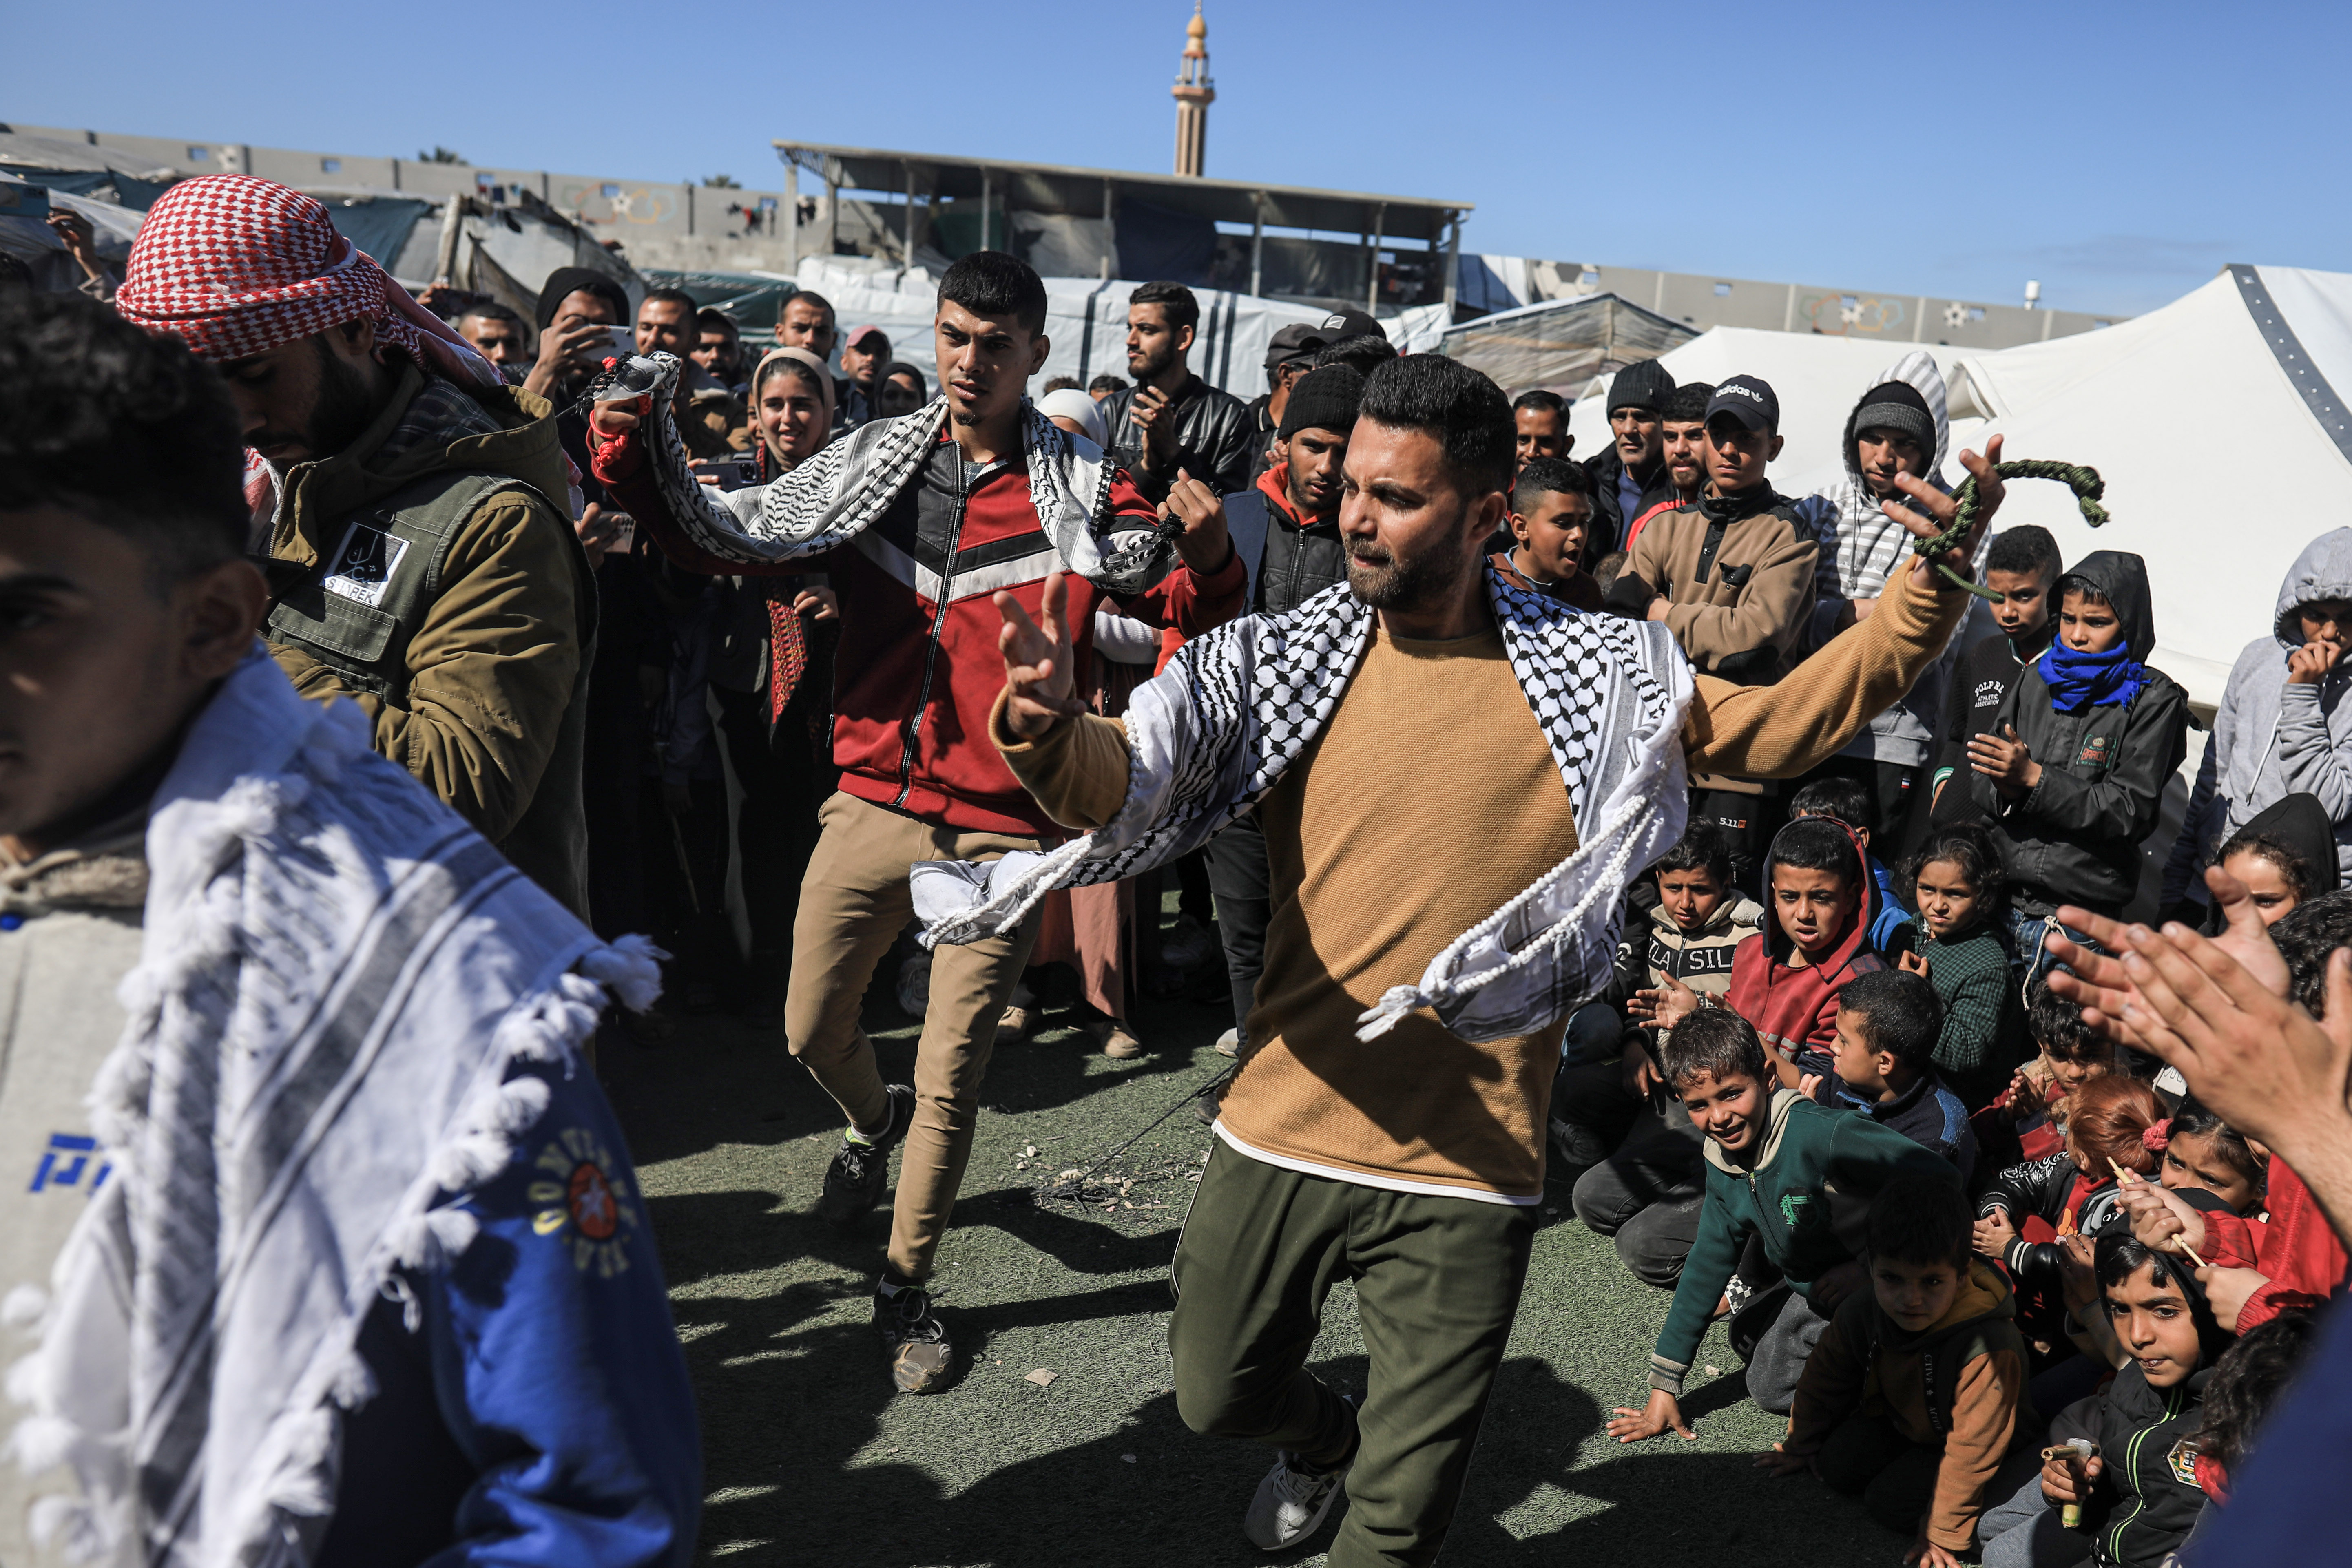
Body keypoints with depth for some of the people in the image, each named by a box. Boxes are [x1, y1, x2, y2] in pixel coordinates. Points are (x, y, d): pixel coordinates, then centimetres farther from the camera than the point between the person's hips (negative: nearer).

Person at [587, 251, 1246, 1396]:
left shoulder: (1086, 496, -5)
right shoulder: (870, 467, 2)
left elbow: (1185, 612, -7)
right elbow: (724, 542, 4)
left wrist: (1208, 561, -28)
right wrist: (634, 458, -11)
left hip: (998, 828, -3)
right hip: (872, 803, 3)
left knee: (951, 1076, 4)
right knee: (812, 1030, 17)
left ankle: (907, 1287, 25)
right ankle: (873, 1122, 53)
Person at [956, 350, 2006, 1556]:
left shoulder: (1596, 674, -4)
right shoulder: (1281, 661, -5)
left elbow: (1782, 727, 3)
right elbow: (1117, 788, -13)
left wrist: (1931, 591, -7)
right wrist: (1049, 727, -35)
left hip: (1466, 1178, -1)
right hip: (1281, 1135, 2)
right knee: (1218, 1395, 23)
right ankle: (1321, 1439, 58)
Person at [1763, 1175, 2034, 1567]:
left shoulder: (1988, 1346, -40)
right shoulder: (1863, 1312, -22)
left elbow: (1971, 1444, -32)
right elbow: (1824, 1380, -2)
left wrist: (1942, 1533, -24)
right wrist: (1800, 1446, 11)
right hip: (1897, 1419, 6)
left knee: (1891, 1500, -19)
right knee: (1838, 1463, -9)